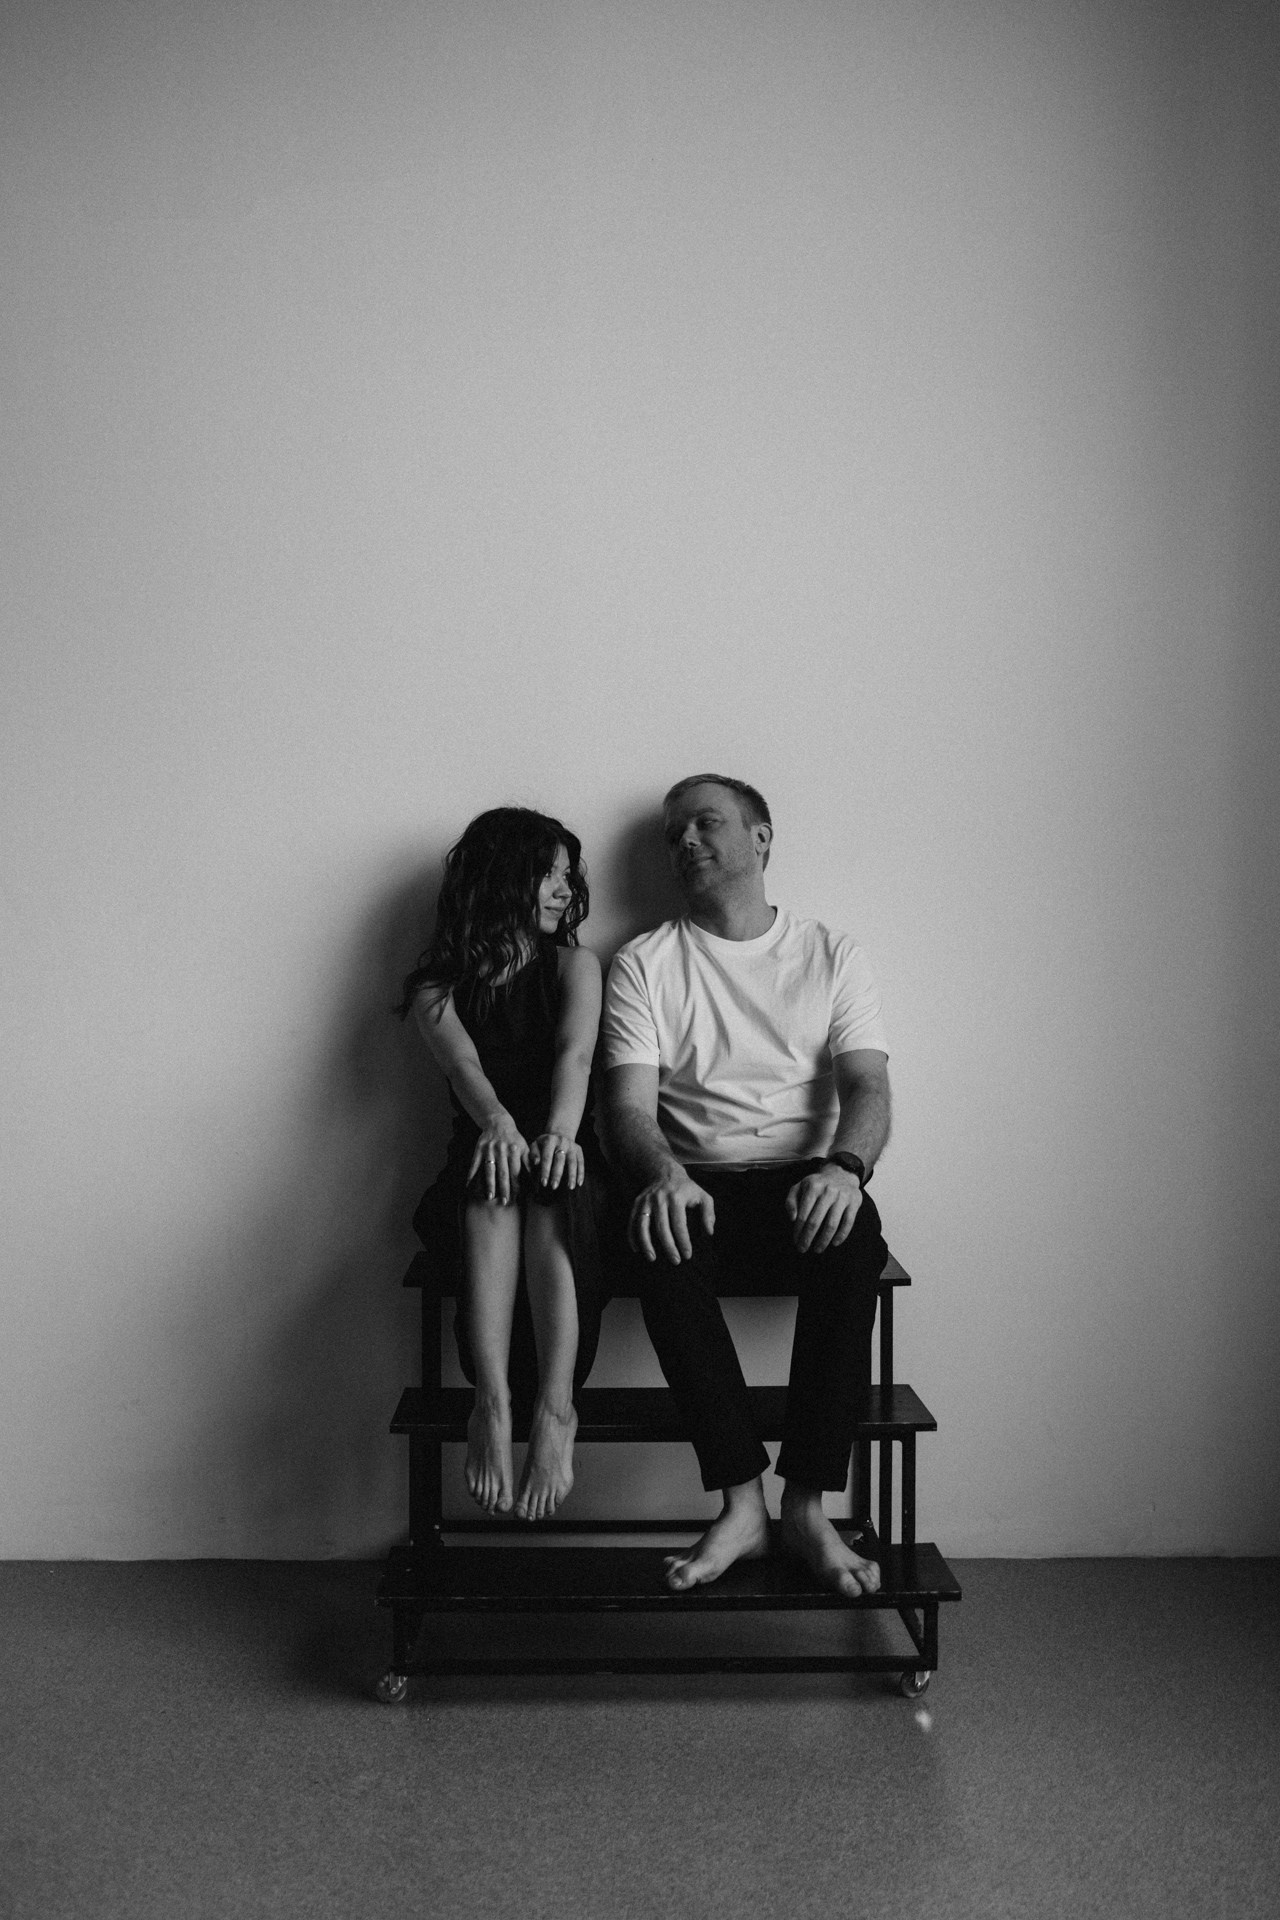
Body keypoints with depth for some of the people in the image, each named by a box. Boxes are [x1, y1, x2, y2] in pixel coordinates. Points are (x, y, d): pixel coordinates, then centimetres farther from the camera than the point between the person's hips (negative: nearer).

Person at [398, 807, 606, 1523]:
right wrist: (498, 1122, -37)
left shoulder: (574, 965, 10)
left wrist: (558, 1131, -34)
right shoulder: (438, 987, 9)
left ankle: (555, 1409, -46)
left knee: (550, 1200, -34)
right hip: (477, 1184, 0)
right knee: (497, 1180, -35)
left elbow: (575, 1055, -11)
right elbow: (463, 1063, -13)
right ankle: (492, 1405, -45)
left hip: (567, 1167, 0)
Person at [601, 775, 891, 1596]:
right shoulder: (643, 964, 10)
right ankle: (741, 1502, -26)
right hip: (698, 1186, 0)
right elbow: (629, 1106, -2)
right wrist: (662, 1174, -26)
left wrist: (844, 1165, -25)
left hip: (806, 1186, 0)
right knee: (662, 1243, -35)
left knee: (854, 1237, -34)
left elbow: (868, 1087, -2)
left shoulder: (832, 954, 12)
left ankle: (808, 1504, -26)